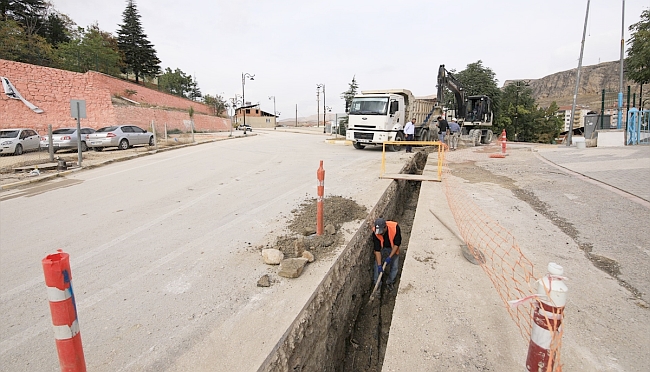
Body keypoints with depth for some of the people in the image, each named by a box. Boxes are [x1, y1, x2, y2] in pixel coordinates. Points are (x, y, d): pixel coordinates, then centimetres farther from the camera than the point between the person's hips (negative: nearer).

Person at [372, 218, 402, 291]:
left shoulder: (395, 227, -36)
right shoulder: (375, 231, -32)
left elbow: (397, 244, -25)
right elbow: (377, 249, -27)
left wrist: (390, 257, -27)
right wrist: (379, 265, -29)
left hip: (393, 248, 0)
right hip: (381, 248, 0)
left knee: (394, 266, 2)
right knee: (377, 265, -3)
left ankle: (390, 282, 25)